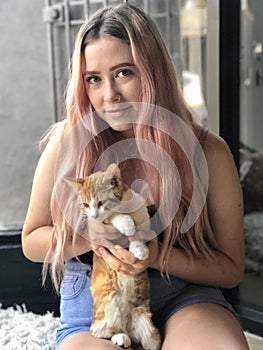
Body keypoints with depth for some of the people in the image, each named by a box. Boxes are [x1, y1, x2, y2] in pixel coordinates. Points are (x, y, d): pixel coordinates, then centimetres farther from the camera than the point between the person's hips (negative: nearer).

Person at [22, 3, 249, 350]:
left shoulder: (208, 151, -5)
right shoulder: (69, 142, -5)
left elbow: (231, 268, 0)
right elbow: (31, 242, 5)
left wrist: (157, 256, -18)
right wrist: (92, 235, -16)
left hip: (183, 298, 1)